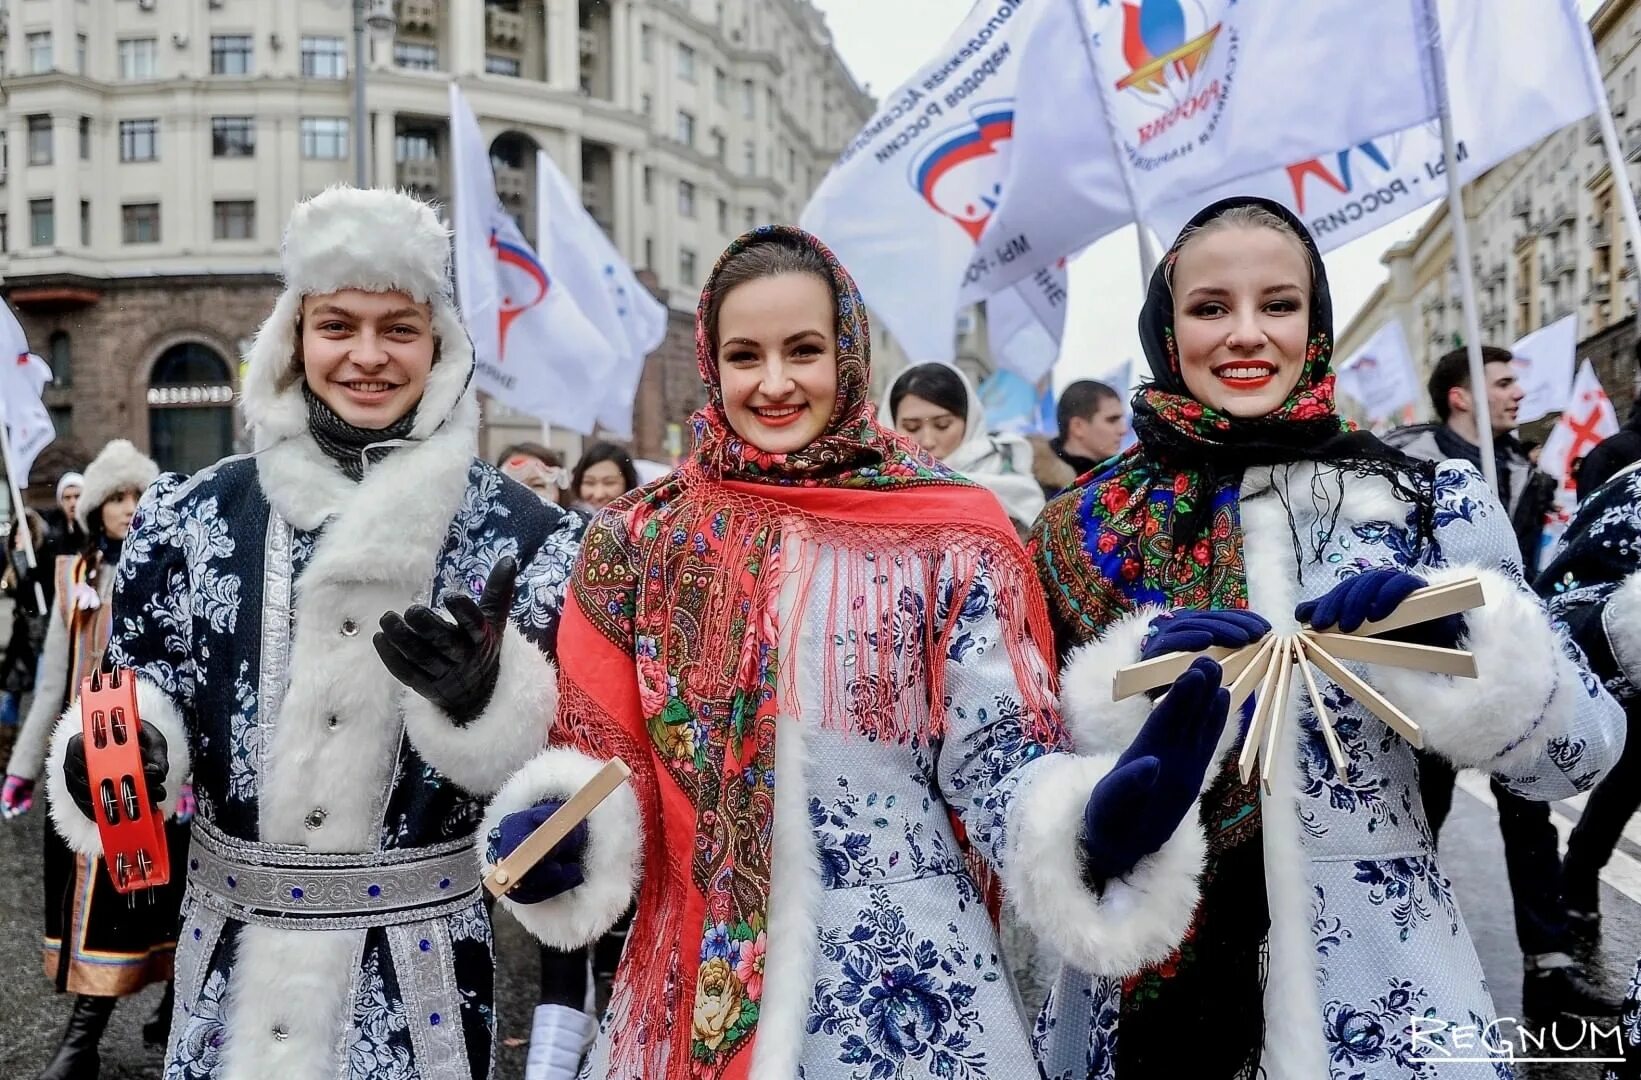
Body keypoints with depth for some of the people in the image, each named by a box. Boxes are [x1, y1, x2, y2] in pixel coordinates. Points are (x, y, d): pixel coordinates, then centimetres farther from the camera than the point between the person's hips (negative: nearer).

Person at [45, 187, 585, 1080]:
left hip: (421, 957, -1)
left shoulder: (518, 531, -7)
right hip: (232, 949, 2)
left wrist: (487, 693, -26)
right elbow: (149, 684, 7)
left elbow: (558, 750, -6)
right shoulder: (195, 514, 0)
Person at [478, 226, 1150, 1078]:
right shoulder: (639, 538, 0)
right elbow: (603, 748, 3)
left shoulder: (949, 534, -6)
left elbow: (995, 758, -6)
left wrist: (1093, 821, -25)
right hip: (697, 975, 2)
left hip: (911, 972, -1)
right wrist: (555, 836, -17)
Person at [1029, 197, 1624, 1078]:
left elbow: (1580, 752, -4)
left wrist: (1454, 640, -22)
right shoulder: (1086, 527, -2)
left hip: (1379, 975, 0)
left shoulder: (1428, 502, -2)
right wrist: (1132, 690, -21)